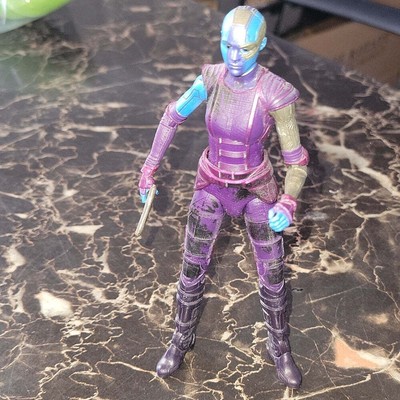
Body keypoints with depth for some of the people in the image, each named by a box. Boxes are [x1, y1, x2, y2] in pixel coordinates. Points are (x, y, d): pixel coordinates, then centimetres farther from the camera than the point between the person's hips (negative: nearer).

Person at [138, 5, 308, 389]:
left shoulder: (277, 96, -24)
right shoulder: (211, 78, -15)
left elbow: (297, 162, -17)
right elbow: (172, 116, 2)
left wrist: (287, 206, -36)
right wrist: (149, 169, 2)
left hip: (256, 188, -2)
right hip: (212, 185, 2)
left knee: (272, 276, 7)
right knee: (192, 268, 10)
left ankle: (280, 348, 36)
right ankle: (182, 338, 38)